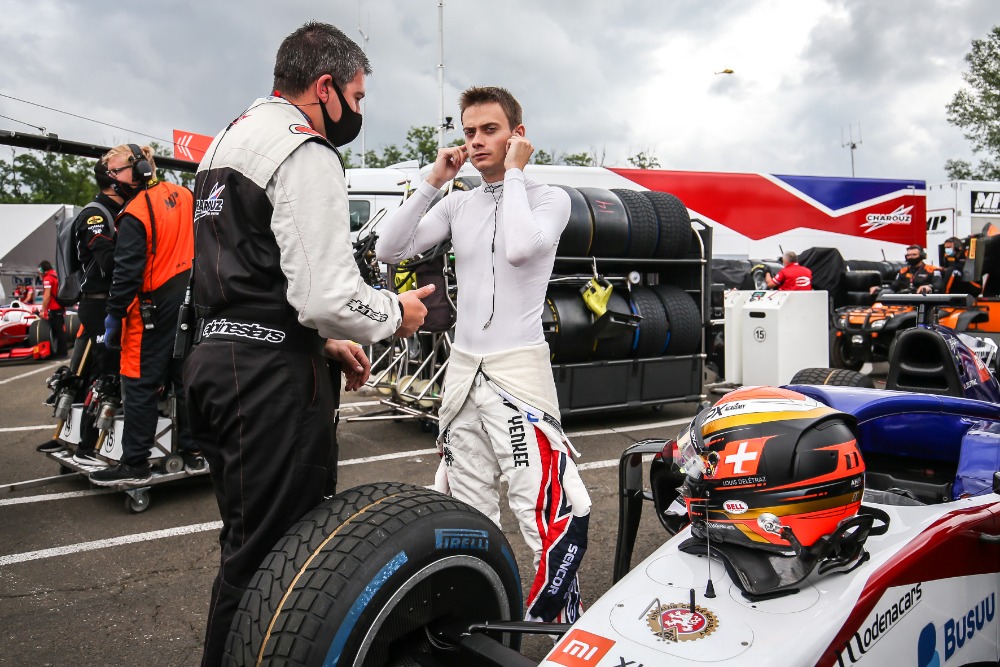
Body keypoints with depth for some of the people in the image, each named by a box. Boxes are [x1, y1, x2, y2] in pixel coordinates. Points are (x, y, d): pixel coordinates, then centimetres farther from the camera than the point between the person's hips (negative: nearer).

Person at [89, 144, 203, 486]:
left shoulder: (135, 214, -14)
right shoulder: (184, 196, 7)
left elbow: (127, 271, -17)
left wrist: (114, 314, -11)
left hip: (154, 306, -7)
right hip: (192, 301, 7)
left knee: (140, 383, -1)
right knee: (186, 376, 12)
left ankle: (134, 464, 3)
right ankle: (192, 452, 18)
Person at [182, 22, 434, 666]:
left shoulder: (230, 139, 21)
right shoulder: (306, 153, -12)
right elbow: (326, 295, -21)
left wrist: (325, 340, 22)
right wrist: (395, 313, -2)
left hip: (216, 354, 11)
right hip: (273, 372, -11)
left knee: (249, 539, 21)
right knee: (270, 552, -1)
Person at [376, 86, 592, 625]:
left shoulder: (549, 199, -1)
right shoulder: (458, 203, 12)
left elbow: (519, 248, -24)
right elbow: (389, 249, 2)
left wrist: (514, 173, -11)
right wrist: (432, 181, 0)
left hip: (518, 368, -5)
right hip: (462, 370, 5)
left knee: (550, 510, -13)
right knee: (469, 512, 12)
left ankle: (561, 618, 2)